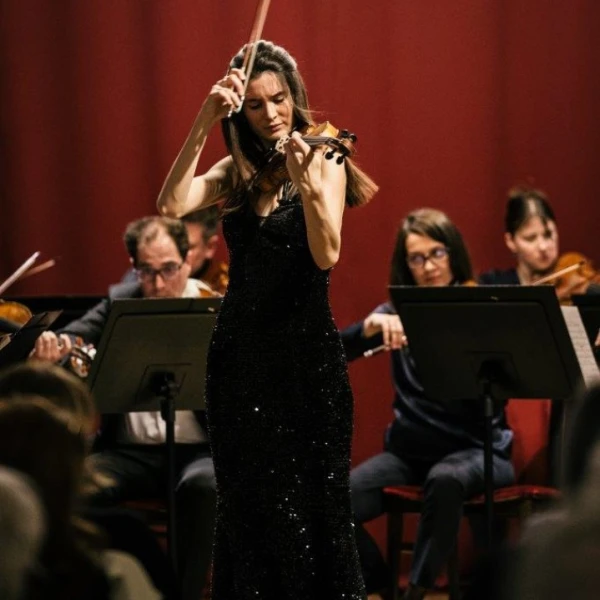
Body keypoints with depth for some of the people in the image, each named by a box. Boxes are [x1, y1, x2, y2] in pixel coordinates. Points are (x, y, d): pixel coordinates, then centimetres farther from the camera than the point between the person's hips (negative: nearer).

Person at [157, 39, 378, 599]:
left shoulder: (325, 161, -3)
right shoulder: (235, 172, 8)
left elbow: (327, 255, -18)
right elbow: (172, 205, -12)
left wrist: (305, 179, -30)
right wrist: (204, 122, -18)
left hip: (306, 351, -4)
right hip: (240, 354, 4)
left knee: (312, 505, -1)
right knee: (248, 505, 10)